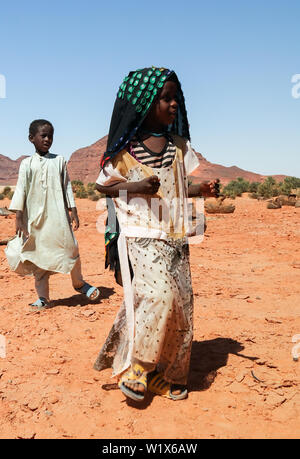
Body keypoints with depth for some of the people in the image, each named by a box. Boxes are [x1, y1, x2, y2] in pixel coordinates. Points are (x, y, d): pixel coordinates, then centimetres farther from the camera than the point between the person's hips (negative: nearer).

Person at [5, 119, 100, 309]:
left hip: (58, 215, 0)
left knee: (69, 248, -2)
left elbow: (67, 186, 10)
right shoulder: (27, 163, 5)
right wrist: (19, 217, -6)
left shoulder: (59, 160, 8)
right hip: (35, 217, 0)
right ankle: (43, 298, 10)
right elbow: (21, 188, 1)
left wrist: (73, 211, 4)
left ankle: (79, 283, 23)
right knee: (38, 255, 2)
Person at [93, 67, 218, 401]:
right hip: (140, 235, -5)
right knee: (158, 294, -21)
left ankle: (169, 374, 22)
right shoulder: (124, 148, -3)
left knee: (180, 304, 4)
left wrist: (202, 190, -3)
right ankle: (135, 366, 2)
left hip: (175, 237, 5)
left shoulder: (177, 145, 9)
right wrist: (135, 187, -13)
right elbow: (102, 185, 4)